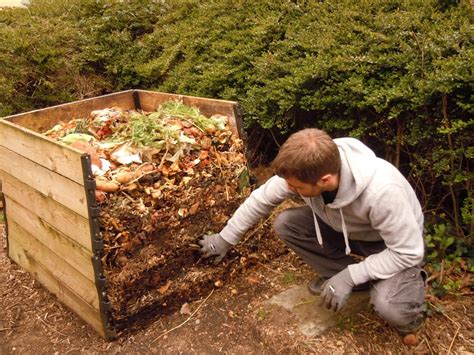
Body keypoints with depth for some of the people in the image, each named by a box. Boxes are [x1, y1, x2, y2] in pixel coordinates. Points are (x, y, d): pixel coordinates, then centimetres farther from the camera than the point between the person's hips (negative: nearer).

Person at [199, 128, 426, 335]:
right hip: (345, 228, 6)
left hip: (395, 244, -5)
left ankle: (412, 281, 7)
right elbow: (261, 199, -9)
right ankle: (357, 278, 0)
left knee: (390, 308, -31)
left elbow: (409, 252, -29)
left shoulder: (382, 191, -41)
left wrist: (350, 276, -30)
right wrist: (225, 239, -2)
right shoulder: (302, 172, -25)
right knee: (285, 224, -15)